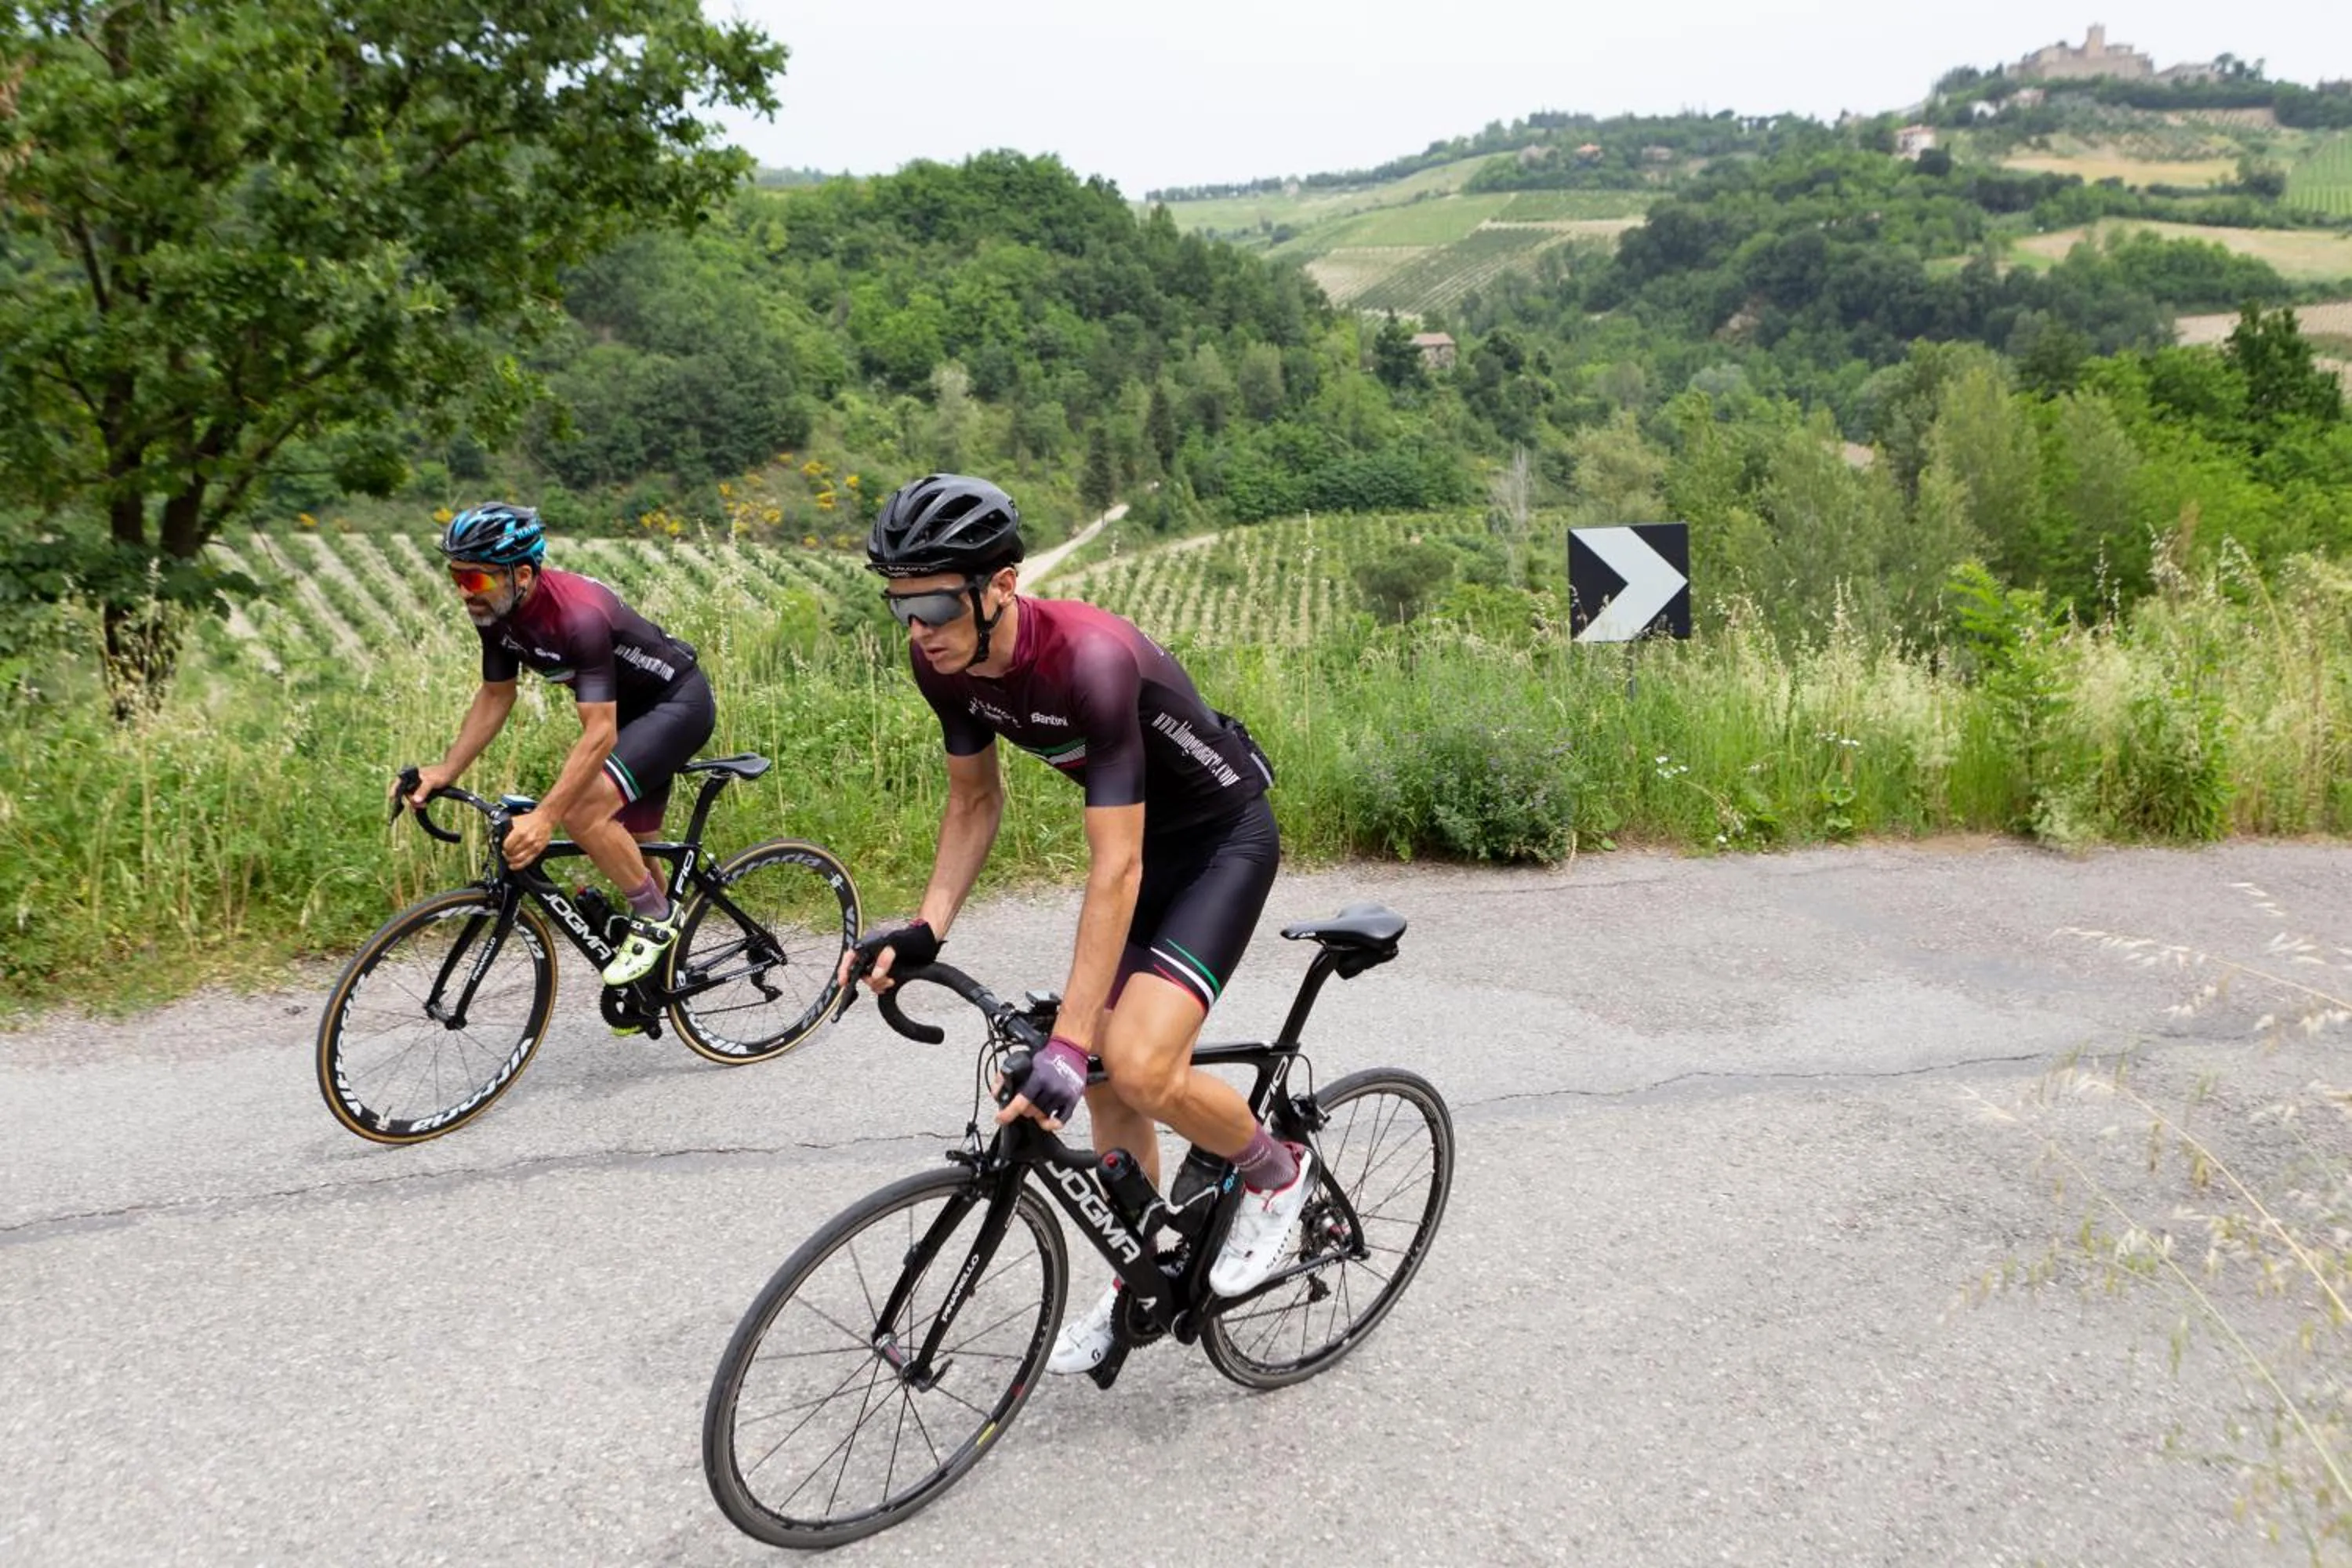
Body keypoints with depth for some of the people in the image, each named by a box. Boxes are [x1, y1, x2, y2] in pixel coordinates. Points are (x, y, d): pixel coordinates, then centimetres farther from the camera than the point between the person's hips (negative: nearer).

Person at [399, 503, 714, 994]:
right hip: (631, 710, 9)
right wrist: (445, 770, -8)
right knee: (627, 843, 16)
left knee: (583, 810, -26)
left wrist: (544, 817, -43)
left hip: (679, 702, -9)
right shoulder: (496, 612, -10)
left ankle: (656, 916, -4)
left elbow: (599, 733, -37)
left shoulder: (578, 614, -35)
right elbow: (495, 697, 4)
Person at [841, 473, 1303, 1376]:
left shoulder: (1090, 658, -36)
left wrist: (1066, 1045, -38)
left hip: (1224, 838, -7)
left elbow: (1115, 868, -36)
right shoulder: (943, 662, -14)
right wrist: (925, 930, -14)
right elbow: (975, 800, 1)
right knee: (1105, 1082, 10)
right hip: (1141, 838, 7)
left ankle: (1275, 1171, 8)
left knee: (1137, 1063, -22)